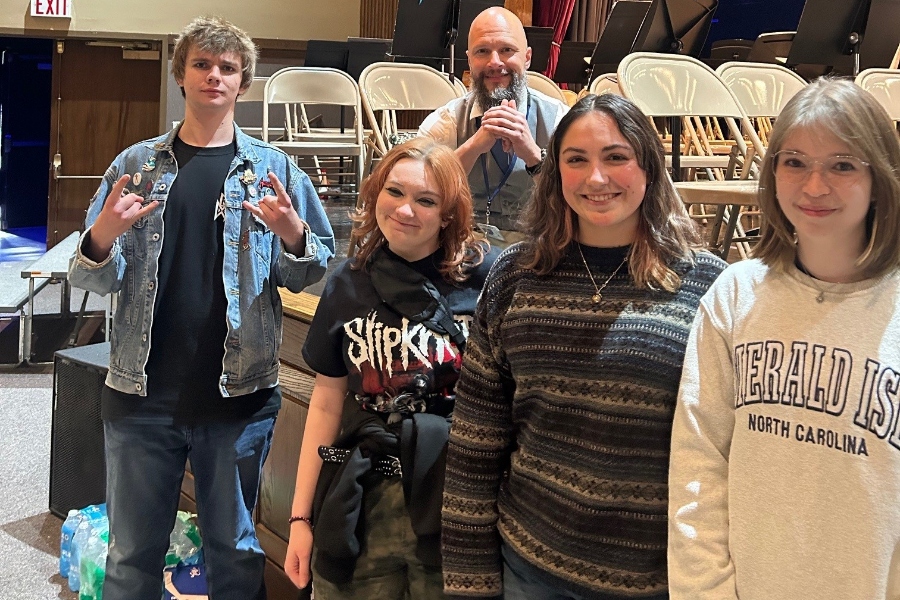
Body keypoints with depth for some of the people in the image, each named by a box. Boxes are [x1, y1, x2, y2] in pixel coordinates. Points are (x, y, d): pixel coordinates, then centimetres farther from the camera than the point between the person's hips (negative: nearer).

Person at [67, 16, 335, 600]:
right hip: (142, 394, 1)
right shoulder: (136, 165, 6)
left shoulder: (274, 169, 3)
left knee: (235, 552, 12)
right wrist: (102, 240, -16)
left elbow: (308, 274, 5)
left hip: (239, 395, -1)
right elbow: (96, 279, 6)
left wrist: (293, 237, -16)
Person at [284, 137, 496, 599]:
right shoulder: (348, 285, 6)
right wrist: (301, 515, 9)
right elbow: (327, 403, 11)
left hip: (458, 503, -3)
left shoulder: (485, 276, -5)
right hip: (362, 506, 3)